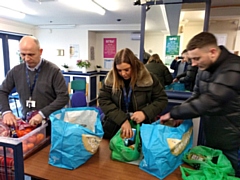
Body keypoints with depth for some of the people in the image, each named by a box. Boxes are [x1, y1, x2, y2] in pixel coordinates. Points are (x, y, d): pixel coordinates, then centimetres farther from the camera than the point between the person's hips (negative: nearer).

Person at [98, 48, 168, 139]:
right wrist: (122, 120, -21)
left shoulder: (147, 78, -9)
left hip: (141, 124, -1)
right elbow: (103, 100, -9)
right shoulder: (110, 78, -6)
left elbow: (162, 99, -2)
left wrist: (145, 113, -20)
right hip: (115, 123, 1)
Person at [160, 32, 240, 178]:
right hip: (212, 138, 7)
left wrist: (173, 114, -24)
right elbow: (197, 96, 6)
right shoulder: (205, 68, -1)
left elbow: (207, 102, -33)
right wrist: (181, 114, -10)